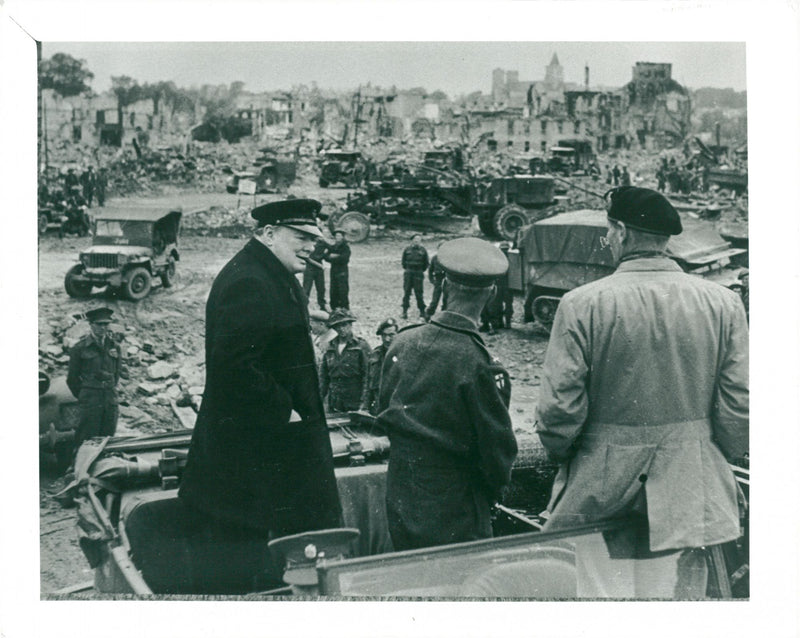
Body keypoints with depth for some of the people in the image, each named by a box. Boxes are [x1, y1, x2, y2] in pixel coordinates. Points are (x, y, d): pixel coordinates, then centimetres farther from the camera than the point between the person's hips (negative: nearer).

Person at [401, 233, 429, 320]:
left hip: (418, 273, -1)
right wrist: (406, 269, 12)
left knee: (419, 293, -1)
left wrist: (421, 271, 8)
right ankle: (405, 311, 9)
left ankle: (422, 311, 8)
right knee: (406, 293, 3)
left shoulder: (423, 250, 0)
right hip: (408, 273, 1)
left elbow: (426, 263, 8)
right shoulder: (407, 249, 3)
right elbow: (404, 260, 14)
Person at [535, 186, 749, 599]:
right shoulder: (723, 304, -4)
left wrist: (562, 455, 8)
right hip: (688, 489, 3)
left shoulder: (582, 304, -12)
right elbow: (738, 407, -2)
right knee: (676, 594, 12)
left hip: (601, 485, -2)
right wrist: (719, 461, 15)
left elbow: (559, 407, -12)